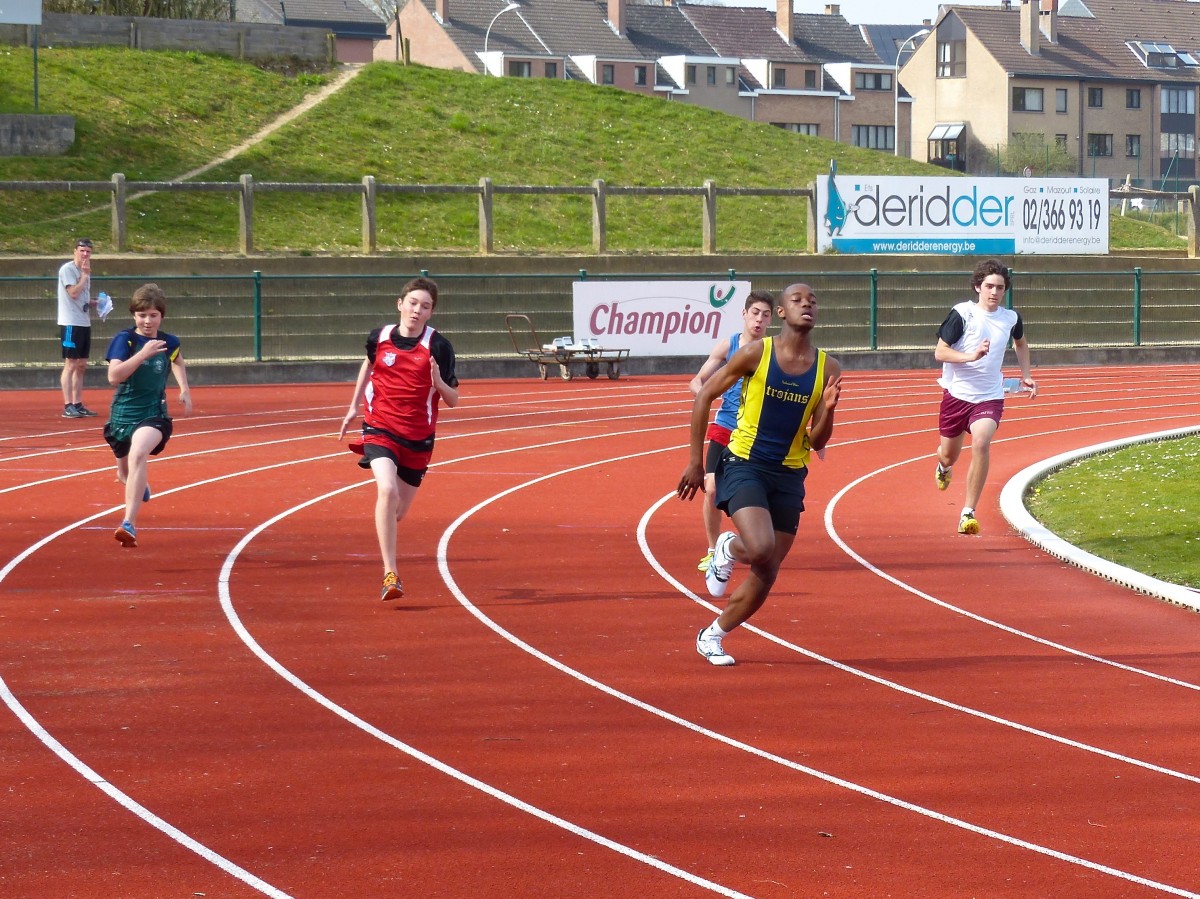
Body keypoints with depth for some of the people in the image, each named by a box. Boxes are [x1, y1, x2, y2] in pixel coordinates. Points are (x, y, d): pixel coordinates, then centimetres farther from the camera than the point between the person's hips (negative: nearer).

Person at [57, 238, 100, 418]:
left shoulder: (84, 271, 16)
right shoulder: (67, 269, -10)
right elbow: (73, 293, -21)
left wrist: (96, 303, 8)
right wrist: (85, 275, -13)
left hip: (84, 323, 9)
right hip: (71, 324, -9)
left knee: (81, 366, 9)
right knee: (70, 364, -8)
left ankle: (77, 404, 14)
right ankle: (68, 406, -8)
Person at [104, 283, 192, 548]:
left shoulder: (169, 342, 0)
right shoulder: (124, 339, -10)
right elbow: (113, 376, -25)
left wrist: (184, 389, 18)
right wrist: (143, 354, -32)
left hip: (154, 414, -1)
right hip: (123, 414, 1)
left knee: (138, 454, -32)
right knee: (125, 473, 21)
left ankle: (129, 525, -40)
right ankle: (140, 489, 62)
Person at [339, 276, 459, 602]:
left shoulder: (438, 347, -10)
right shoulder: (379, 338, -4)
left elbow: (453, 400, -7)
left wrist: (439, 384, -27)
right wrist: (354, 406, 25)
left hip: (418, 437, 1)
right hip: (380, 428, -1)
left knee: (398, 510, 12)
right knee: (387, 490, -26)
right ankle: (390, 574, -25)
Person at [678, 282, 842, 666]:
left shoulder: (827, 368, -1)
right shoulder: (757, 353, -10)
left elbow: (817, 442, 1)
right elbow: (704, 396, -2)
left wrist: (828, 409, -20)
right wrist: (696, 461, -2)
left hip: (788, 476, 4)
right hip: (744, 465, -4)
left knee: (766, 575, 6)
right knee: (761, 550, -26)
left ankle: (713, 635, 27)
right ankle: (728, 549, 10)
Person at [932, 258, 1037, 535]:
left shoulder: (1011, 318, 1)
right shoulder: (962, 313, -11)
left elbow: (1020, 343, 25)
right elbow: (940, 352, -13)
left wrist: (1026, 376, 15)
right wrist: (972, 356, -27)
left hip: (989, 397, 1)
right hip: (956, 393, -1)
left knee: (981, 443, -25)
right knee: (949, 453, 14)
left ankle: (968, 512, -19)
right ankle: (944, 467, 57)